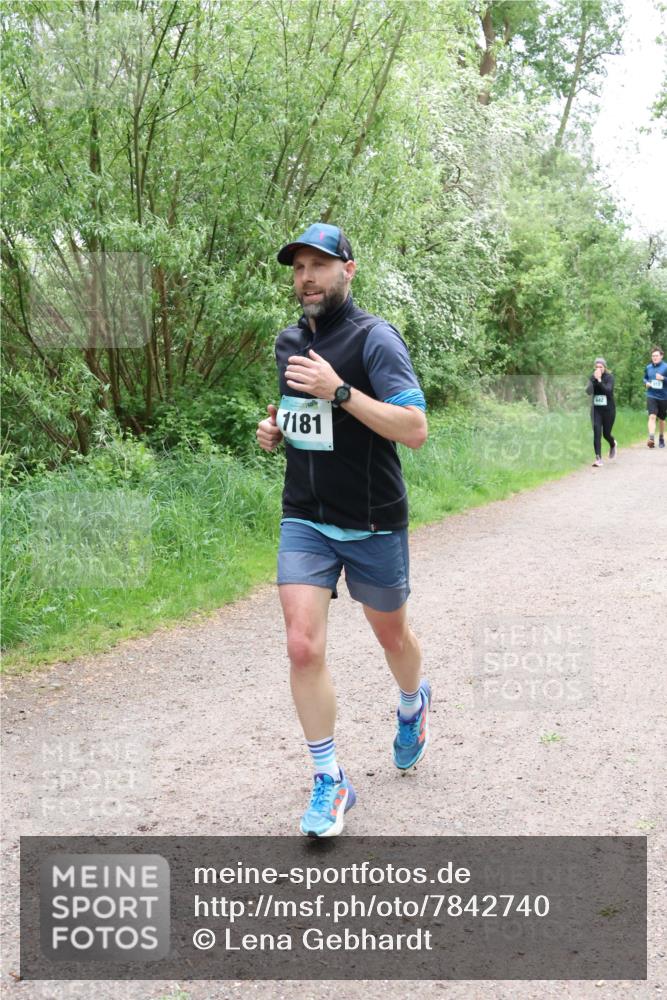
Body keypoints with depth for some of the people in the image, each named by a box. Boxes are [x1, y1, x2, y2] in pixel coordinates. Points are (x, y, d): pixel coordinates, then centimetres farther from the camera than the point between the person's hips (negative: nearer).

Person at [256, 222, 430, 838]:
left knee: (392, 635, 16)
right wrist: (275, 429, 2)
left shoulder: (375, 338, -13)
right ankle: (330, 783, 6)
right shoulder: (289, 343, 8)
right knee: (303, 647, -8)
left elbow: (415, 430, -21)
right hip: (304, 520, 4)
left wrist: (339, 390, -27)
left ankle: (413, 705, 50)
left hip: (373, 524, -4)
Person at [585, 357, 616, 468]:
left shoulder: (609, 377, -7)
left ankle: (613, 444, 43)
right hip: (596, 409, 2)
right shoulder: (592, 377, 1)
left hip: (608, 409, -2)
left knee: (606, 433, 7)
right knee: (596, 433, -11)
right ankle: (598, 459, -12)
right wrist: (594, 380, -23)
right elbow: (588, 391, -12)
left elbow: (608, 390, -22)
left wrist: (599, 380, -28)